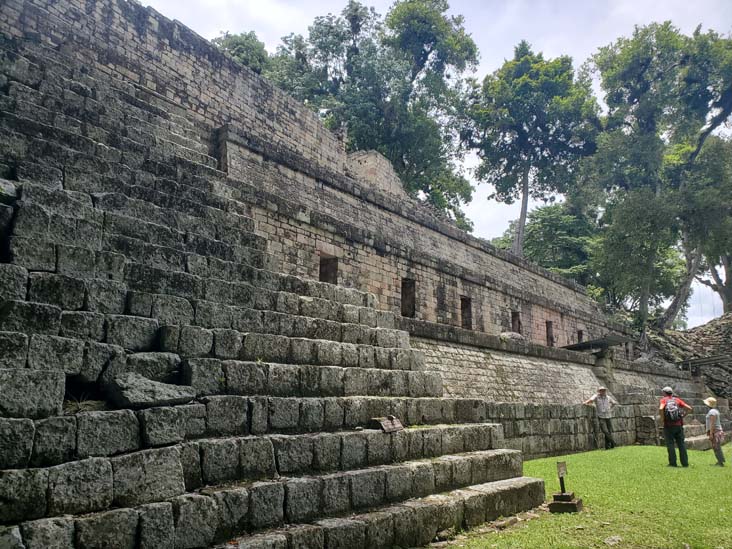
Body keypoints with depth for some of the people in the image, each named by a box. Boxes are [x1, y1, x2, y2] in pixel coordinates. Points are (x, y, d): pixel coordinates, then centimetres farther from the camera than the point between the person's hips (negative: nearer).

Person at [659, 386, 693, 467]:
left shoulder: (664, 400, -1)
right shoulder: (677, 400, 10)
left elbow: (660, 409, -21)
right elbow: (689, 408, 3)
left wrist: (662, 420, -10)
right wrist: (683, 415, 11)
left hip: (668, 426, -3)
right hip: (678, 425, 3)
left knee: (670, 444, 2)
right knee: (681, 444, 9)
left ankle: (673, 463, 1)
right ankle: (685, 463, 9)